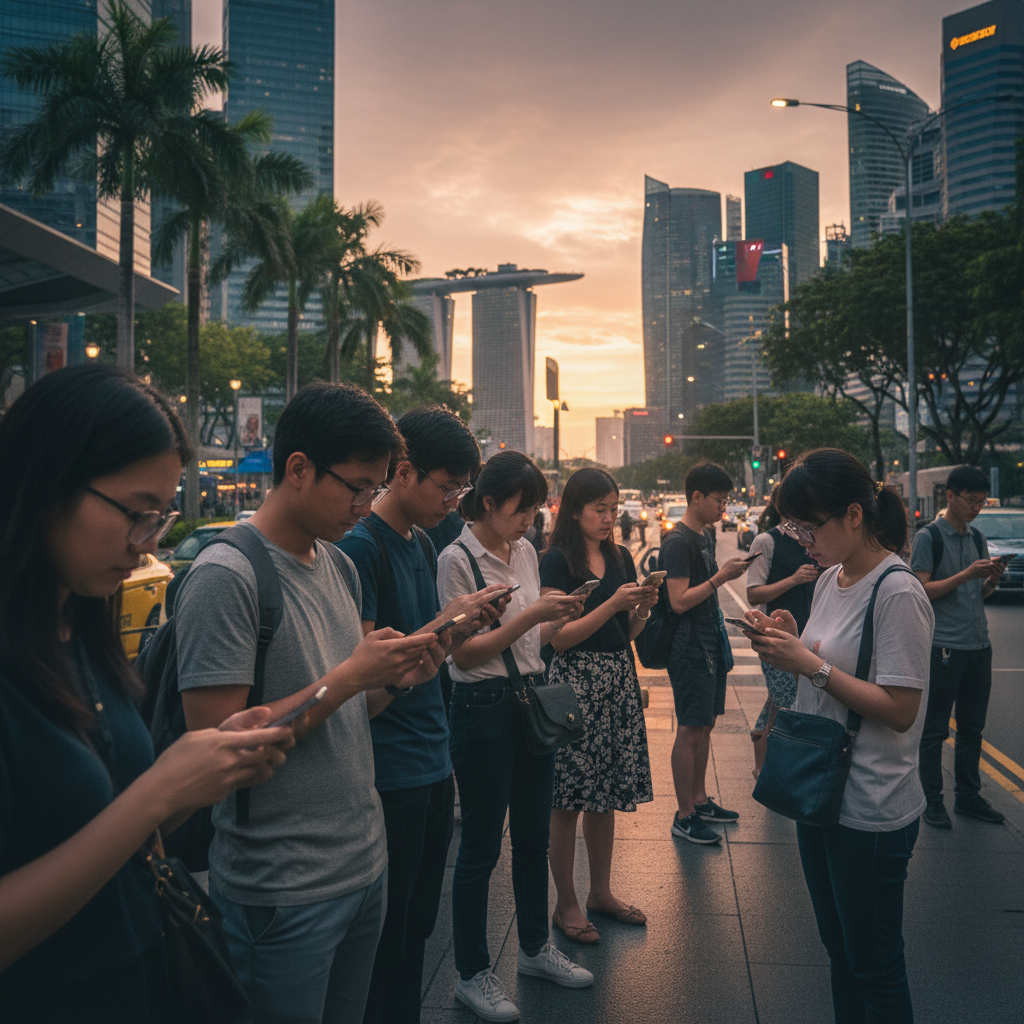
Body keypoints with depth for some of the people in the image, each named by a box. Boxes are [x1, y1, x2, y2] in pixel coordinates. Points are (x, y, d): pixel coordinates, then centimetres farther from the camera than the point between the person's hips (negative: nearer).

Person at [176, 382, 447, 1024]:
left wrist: (397, 676, -4)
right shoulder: (225, 575, -18)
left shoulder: (341, 568, 8)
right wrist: (350, 677, -21)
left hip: (366, 864, 8)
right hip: (284, 892, -7)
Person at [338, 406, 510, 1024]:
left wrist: (465, 627, 3)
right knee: (391, 938, 6)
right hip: (391, 773, -8)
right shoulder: (361, 547, -15)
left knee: (419, 926, 19)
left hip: (433, 762, 8)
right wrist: (444, 621, -20)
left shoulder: (424, 546, 11)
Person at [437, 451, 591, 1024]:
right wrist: (529, 615, -22)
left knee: (534, 834, 18)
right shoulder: (457, 559, -13)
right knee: (482, 845, 5)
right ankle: (473, 974, 21)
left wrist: (559, 620, -4)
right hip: (484, 708, -7)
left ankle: (536, 948, 37)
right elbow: (464, 653, -16)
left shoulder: (526, 551, 9)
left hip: (533, 698, 7)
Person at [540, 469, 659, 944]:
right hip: (574, 681, -6)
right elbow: (559, 637, -13)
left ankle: (601, 892, 28)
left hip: (617, 679, 6)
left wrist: (643, 606, -4)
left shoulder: (620, 557, 12)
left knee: (607, 795, 13)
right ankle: (566, 904, 15)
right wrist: (612, 604, -18)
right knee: (567, 801, 1)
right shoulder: (557, 561, -8)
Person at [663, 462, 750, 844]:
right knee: (690, 730, -3)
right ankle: (684, 816, 6)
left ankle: (700, 800, 28)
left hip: (710, 644, 9)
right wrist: (721, 576, -20)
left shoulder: (707, 534, 13)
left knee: (705, 725, 16)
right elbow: (679, 601, -21)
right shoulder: (678, 541, -16)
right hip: (690, 650, -9)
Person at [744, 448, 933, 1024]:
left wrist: (812, 665, -22)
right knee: (838, 950, 22)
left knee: (873, 964, 7)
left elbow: (900, 710, -22)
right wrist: (792, 645, -4)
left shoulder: (898, 592, -19)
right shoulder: (831, 579, 7)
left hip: (871, 811, -8)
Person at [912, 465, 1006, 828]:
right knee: (934, 729, 2)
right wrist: (966, 575, -20)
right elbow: (922, 591, -13)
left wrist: (993, 578, -4)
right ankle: (932, 800, 11)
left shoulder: (977, 538, 12)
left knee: (972, 727, 13)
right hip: (943, 646, -7)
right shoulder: (928, 537, -8)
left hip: (979, 645, 7)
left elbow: (979, 593, 17)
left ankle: (968, 796, 24)